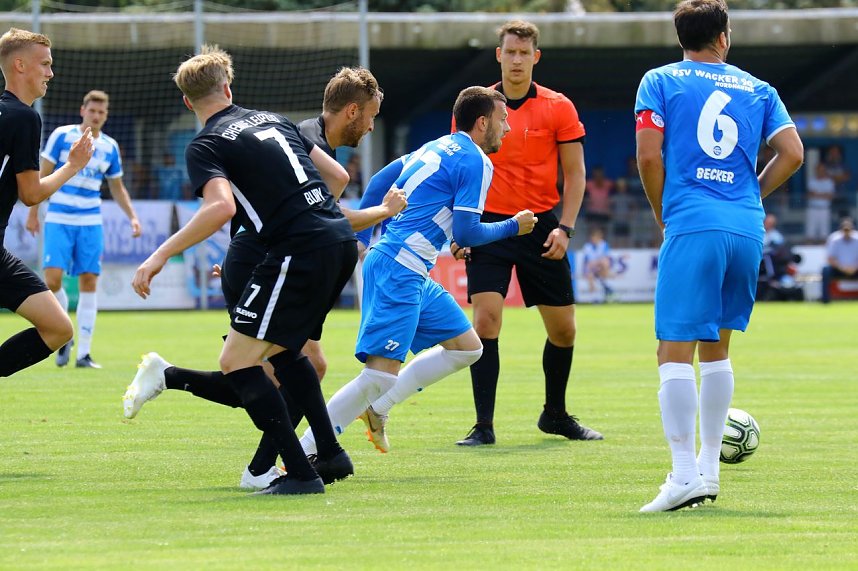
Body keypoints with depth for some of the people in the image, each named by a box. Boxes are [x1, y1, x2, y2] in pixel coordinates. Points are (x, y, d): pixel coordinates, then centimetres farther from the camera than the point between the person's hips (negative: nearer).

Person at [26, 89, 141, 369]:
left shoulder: (110, 147, 7)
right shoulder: (62, 136, -2)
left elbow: (117, 188, 19)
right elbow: (43, 176, 2)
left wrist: (132, 217, 7)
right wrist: (33, 212, -1)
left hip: (90, 223, 3)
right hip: (59, 220, -3)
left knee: (89, 282, -3)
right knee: (52, 279, -15)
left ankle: (84, 353, 2)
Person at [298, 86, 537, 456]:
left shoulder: (436, 147, 17)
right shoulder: (475, 161, -10)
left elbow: (382, 179, 22)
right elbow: (466, 234, -13)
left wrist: (360, 235, 24)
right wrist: (513, 227, 2)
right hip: (400, 271, -10)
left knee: (467, 347, 14)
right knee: (382, 372, -16)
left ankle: (377, 408, 11)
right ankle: (303, 455, -17)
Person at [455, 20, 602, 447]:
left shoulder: (558, 108, 0)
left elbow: (575, 173, 2)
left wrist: (565, 228, -9)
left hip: (540, 227, 1)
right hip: (489, 227, -1)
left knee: (563, 328, 7)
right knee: (485, 320, -14)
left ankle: (555, 414, 30)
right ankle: (483, 426, -9)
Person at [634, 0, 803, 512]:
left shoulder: (660, 82, 7)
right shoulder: (757, 89, 15)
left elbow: (649, 155, -3)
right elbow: (792, 153, 7)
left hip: (692, 226, -4)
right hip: (747, 229, 4)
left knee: (675, 352, -8)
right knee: (716, 349, 19)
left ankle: (685, 474, -20)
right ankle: (709, 466, 20)